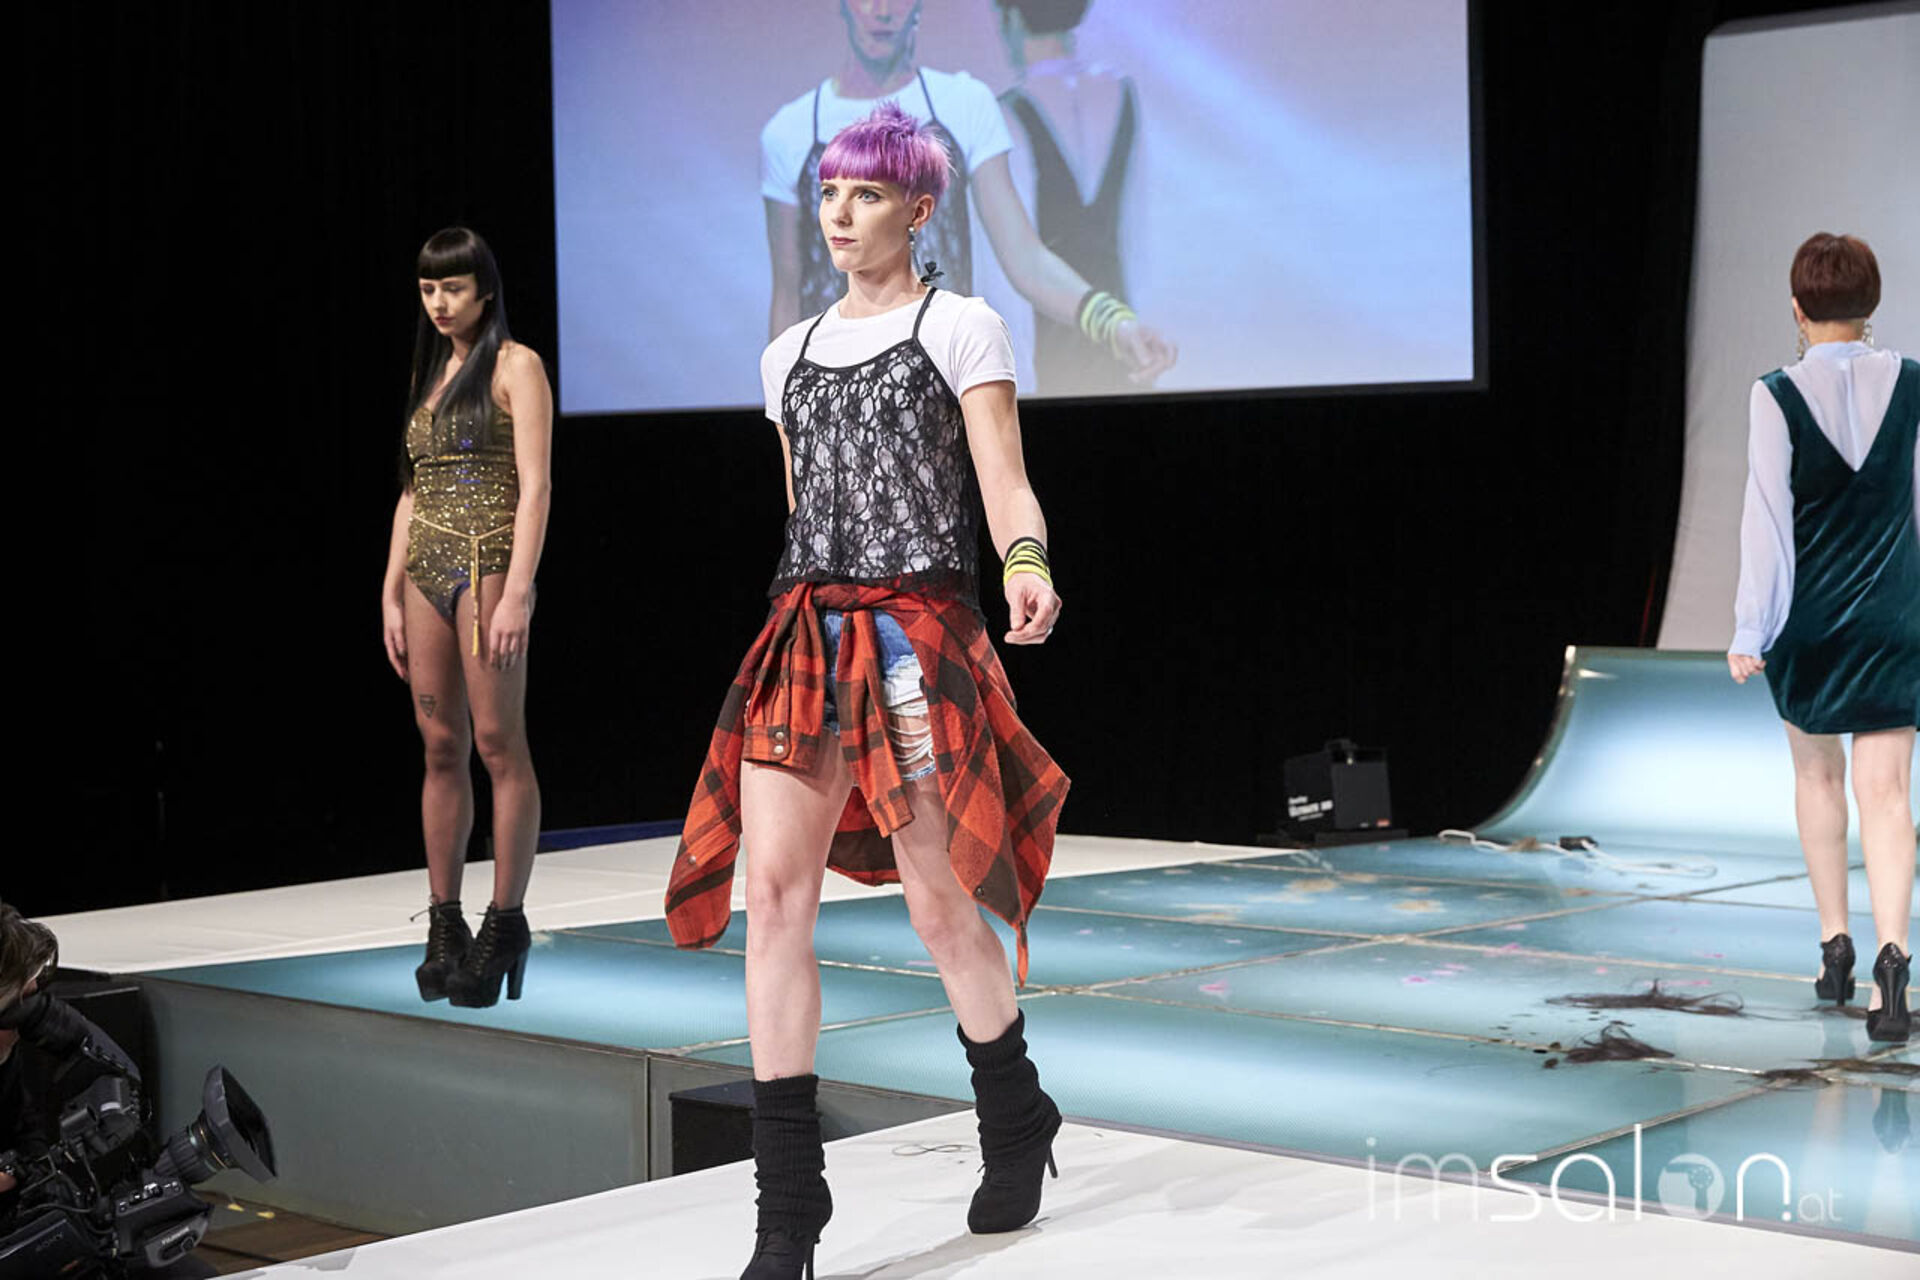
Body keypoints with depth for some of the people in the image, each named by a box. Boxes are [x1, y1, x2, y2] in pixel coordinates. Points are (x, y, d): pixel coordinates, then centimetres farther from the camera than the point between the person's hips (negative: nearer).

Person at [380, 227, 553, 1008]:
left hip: (488, 563, -6)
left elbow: (535, 486, -10)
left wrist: (516, 595, -18)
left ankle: (505, 923, -1)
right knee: (440, 747, 6)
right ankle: (444, 924, 10)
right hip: (427, 567, 7)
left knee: (499, 744, -6)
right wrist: (391, 594, 13)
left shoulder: (515, 366, -2)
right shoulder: (431, 372, 19)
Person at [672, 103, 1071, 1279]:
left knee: (939, 904, -1)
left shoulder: (962, 326, 4)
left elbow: (1007, 488, -5)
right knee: (774, 892, -8)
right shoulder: (790, 354, 20)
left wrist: (1030, 573, -25)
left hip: (919, 629, -5)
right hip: (805, 630, 5)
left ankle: (1017, 1122, 26)